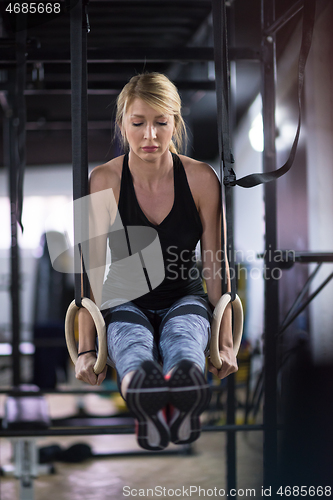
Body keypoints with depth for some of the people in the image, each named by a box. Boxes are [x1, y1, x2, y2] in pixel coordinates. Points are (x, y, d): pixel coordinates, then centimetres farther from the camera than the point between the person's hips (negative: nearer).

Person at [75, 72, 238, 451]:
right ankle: (143, 399, -74)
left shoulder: (201, 178, -7)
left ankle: (184, 403, -74)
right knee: (132, 339, -38)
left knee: (182, 334, -38)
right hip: (125, 302, 0)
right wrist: (85, 349, -16)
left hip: (185, 298, 0)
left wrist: (226, 342, -8)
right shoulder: (104, 181, -9)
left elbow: (215, 266, -3)